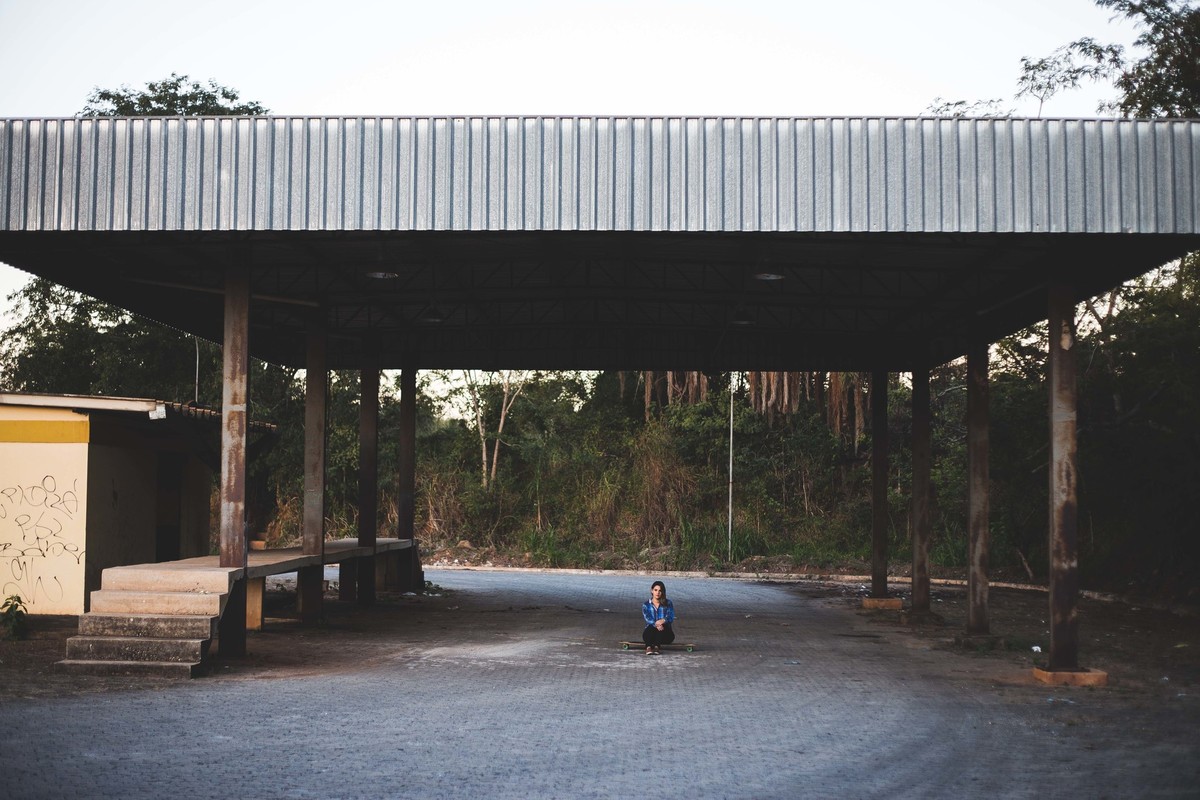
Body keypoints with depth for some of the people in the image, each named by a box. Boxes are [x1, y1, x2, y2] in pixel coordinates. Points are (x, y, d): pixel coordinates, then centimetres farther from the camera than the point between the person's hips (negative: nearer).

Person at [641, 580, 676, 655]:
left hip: (665, 632, 1)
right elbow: (647, 618, -11)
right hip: (650, 632, -1)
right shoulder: (646, 605, 7)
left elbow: (671, 617, -7)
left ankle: (656, 646, -51)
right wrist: (656, 625, -33)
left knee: (662, 627, -34)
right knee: (651, 628, -35)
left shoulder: (668, 603, 9)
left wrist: (663, 620, -31)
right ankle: (648, 647, -57)